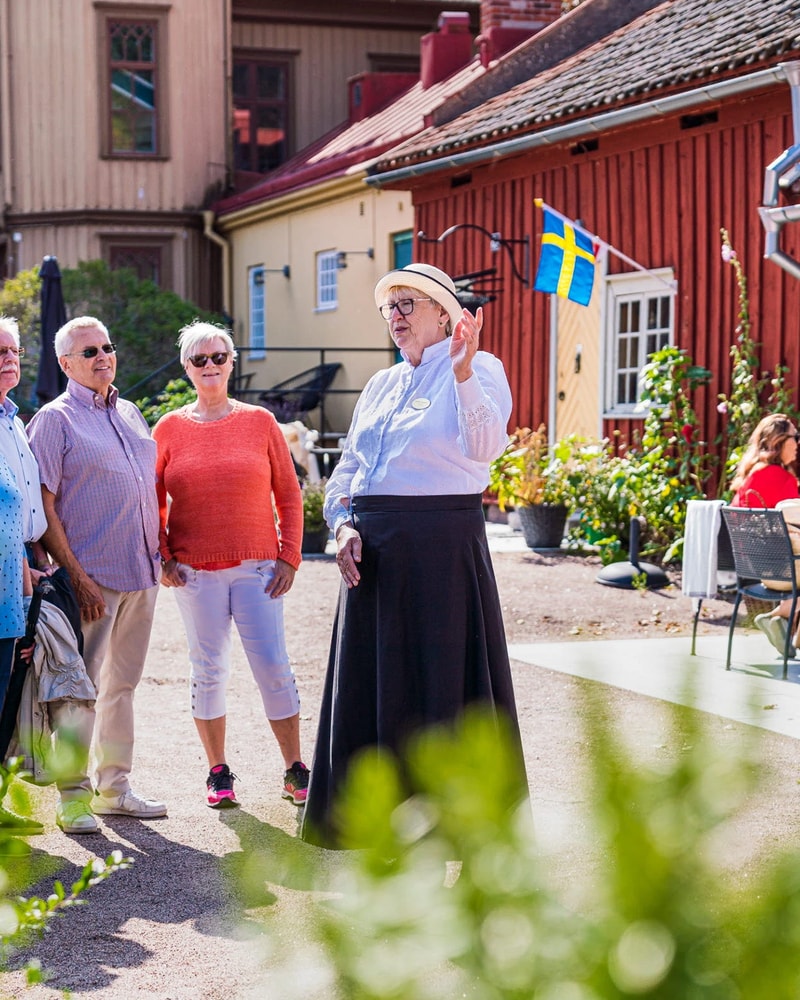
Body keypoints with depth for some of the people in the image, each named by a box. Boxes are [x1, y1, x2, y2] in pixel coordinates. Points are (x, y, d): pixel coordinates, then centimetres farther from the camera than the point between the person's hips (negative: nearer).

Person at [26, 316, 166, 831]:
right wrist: (75, 574, -17)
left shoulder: (131, 414, 15)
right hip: (92, 576, -6)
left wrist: (159, 553, 13)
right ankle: (73, 797, 4)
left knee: (123, 682, 13)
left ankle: (114, 787, 22)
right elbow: (44, 505, -10)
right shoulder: (55, 419, -5)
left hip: (141, 572, 7)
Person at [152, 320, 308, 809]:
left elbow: (289, 494, 7)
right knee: (209, 671, 5)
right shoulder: (169, 429, 6)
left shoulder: (260, 421, 4)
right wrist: (162, 559, 1)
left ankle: (295, 771, 7)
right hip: (195, 571, 1)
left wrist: (289, 557, 1)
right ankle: (218, 773, 16)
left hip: (257, 567, -1)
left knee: (274, 667, -4)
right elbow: (153, 502, 11)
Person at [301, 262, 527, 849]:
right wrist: (344, 525, 3)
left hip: (443, 543, -7)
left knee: (443, 674, -4)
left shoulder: (478, 370, -1)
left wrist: (462, 372, -29)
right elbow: (347, 468, 20)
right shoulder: (380, 386, 19)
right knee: (372, 679, 9)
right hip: (373, 549, 7)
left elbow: (484, 448, -19)